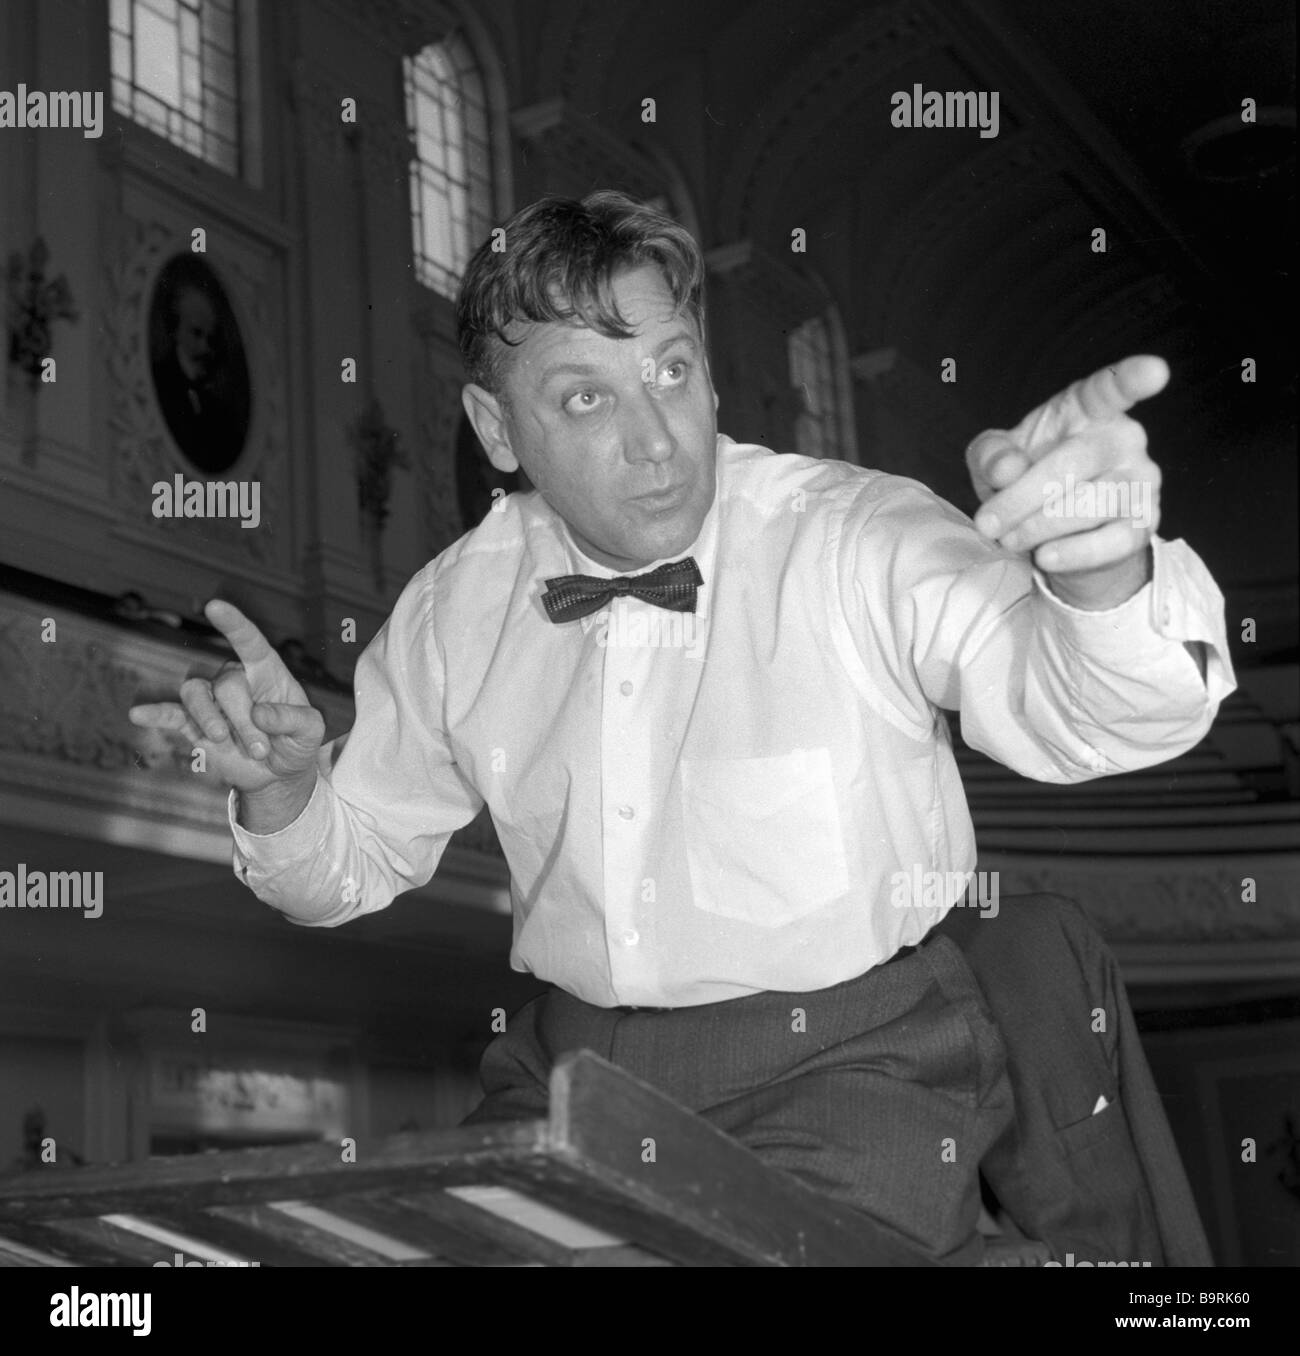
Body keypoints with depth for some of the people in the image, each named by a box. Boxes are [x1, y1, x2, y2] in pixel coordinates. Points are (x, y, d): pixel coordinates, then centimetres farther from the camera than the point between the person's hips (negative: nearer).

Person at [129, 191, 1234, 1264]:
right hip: (568, 1061, 4)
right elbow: (363, 854, 14)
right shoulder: (457, 607, 0)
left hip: (844, 1064, -3)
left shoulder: (856, 540, -14)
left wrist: (1099, 574, -52)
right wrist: (283, 791, -8)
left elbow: (1087, 715, -30)